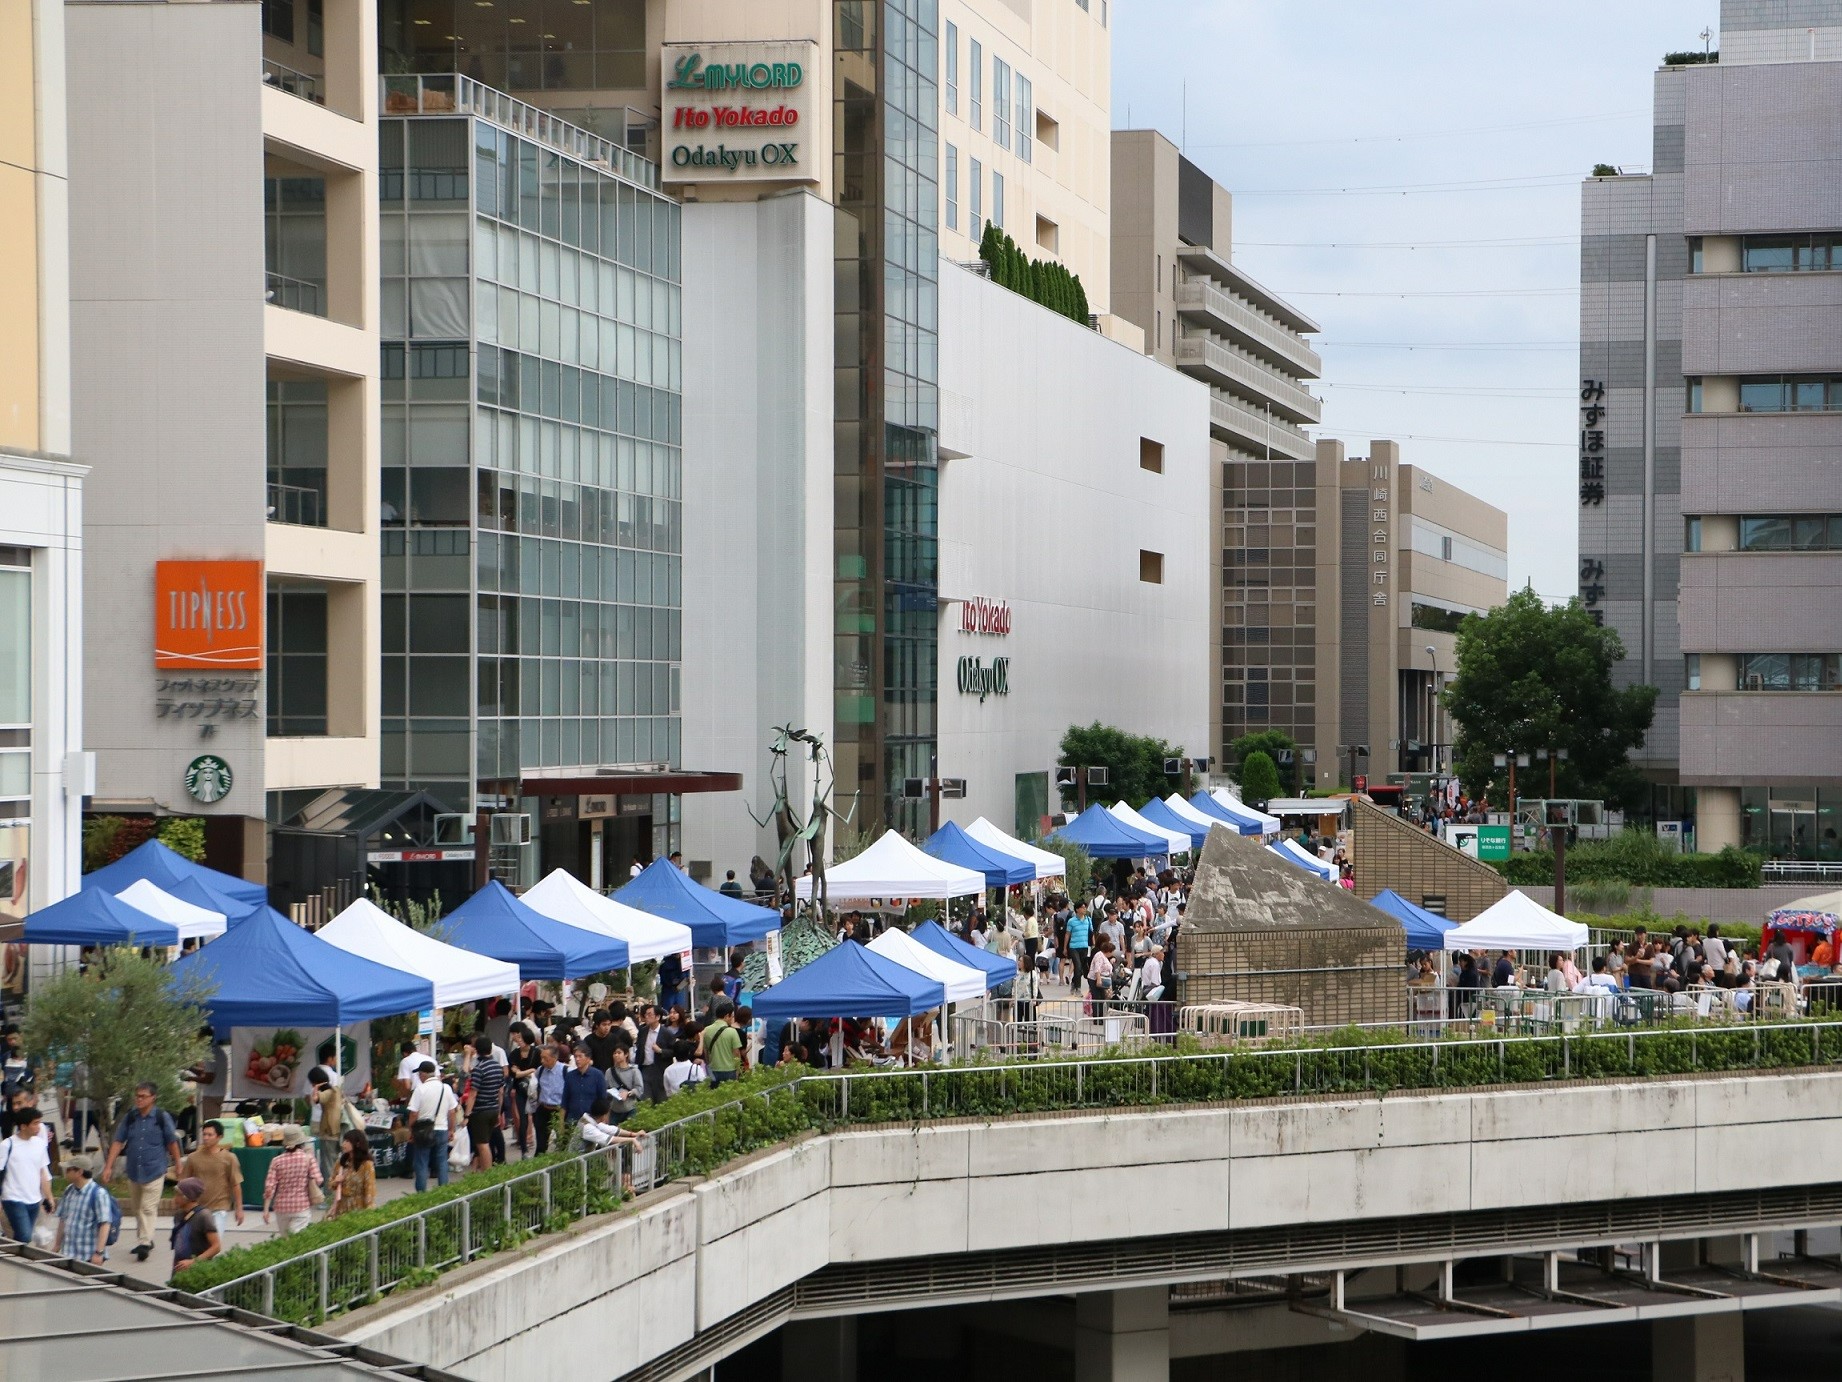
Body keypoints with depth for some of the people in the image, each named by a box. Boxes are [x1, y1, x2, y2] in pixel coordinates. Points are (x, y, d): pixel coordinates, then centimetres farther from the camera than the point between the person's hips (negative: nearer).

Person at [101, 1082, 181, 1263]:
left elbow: (172, 1142, 4)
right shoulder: (129, 1117, 3)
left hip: (154, 1170, -5)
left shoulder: (162, 1117, -5)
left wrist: (177, 1165, 11)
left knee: (148, 1207, -12)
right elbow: (118, 1142, 3)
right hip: (134, 1170, 5)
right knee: (138, 1208, 15)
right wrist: (108, 1167, -3)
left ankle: (145, 1243, -18)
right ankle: (143, 1240, 28)